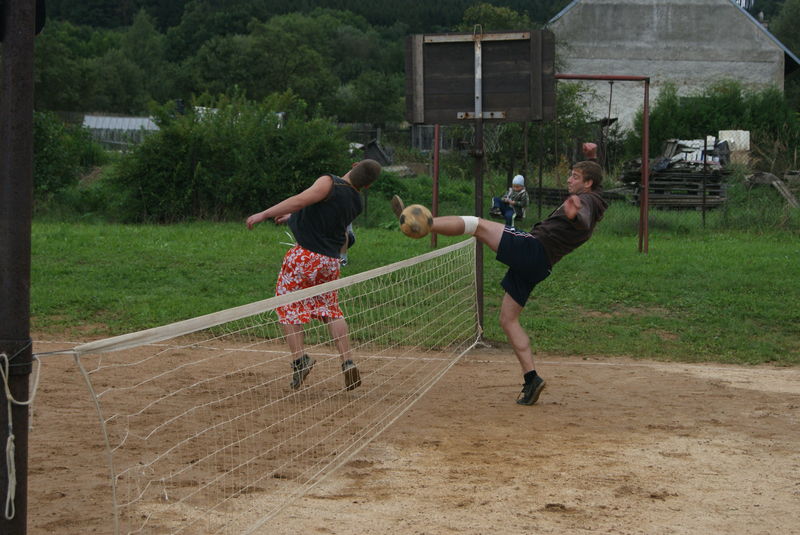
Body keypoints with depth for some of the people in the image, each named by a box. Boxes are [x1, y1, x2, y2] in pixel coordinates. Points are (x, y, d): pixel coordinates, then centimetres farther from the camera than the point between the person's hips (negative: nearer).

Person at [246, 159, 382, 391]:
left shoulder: (330, 183, -12)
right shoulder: (357, 203, 9)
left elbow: (300, 200, -24)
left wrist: (264, 214, -21)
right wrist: (292, 217, 34)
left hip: (305, 255, -6)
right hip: (331, 261, 6)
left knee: (288, 306, 5)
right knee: (331, 310, 19)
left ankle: (299, 359, -7)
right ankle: (347, 363, 10)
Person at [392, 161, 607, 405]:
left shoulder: (587, 200, -5)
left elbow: (583, 221, -29)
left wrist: (574, 214, -50)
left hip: (533, 247, -10)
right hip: (536, 267, 10)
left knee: (476, 224, -10)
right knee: (508, 320, 10)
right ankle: (531, 379, 3)